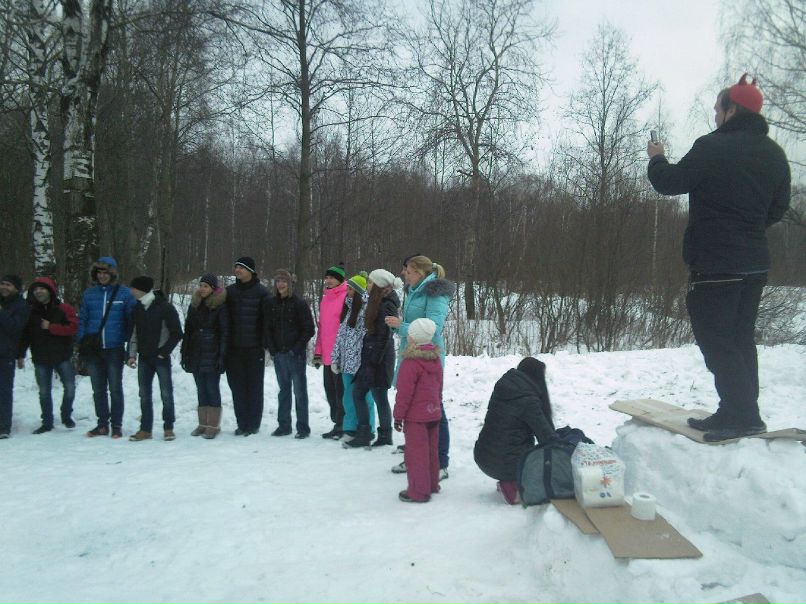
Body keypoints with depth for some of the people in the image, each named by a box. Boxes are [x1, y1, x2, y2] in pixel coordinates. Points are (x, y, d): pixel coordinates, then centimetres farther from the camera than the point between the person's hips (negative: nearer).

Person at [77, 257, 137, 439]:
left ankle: (117, 425, 12)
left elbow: (132, 319, -1)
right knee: (98, 389, 10)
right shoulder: (89, 293, 7)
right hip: (93, 349, 4)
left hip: (114, 349, -3)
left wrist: (128, 342, -8)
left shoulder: (124, 293, -2)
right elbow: (82, 319, 11)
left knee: (115, 389, 4)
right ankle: (102, 424, 19)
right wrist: (81, 341, 0)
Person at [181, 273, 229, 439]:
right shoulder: (194, 305, 10)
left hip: (212, 355, -6)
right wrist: (184, 352, 9)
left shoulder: (220, 306, -7)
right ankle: (203, 423, 16)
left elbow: (225, 333, -9)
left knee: (212, 388, -3)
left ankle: (214, 425, 4)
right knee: (201, 390, 10)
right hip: (196, 354, 6)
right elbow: (188, 330, 14)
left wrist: (221, 356, -15)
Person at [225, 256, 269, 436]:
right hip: (234, 347, 4)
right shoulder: (230, 291, 10)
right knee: (237, 387, 6)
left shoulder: (261, 292, -2)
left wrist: (264, 343, -10)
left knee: (254, 387, 3)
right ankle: (242, 424, 15)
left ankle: (253, 424, 11)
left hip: (254, 348, -4)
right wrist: (225, 344, 5)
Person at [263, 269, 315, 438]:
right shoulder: (270, 302, 6)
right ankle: (284, 425, 21)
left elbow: (309, 329, -6)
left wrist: (297, 349, -10)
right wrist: (271, 348, 1)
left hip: (296, 354, -4)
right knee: (283, 390, 13)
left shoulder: (300, 303, -6)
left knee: (300, 391, 1)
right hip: (278, 354, 4)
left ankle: (303, 427, 8)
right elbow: (267, 327, 11)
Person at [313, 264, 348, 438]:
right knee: (330, 391, 13)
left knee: (340, 391, -1)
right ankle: (337, 424, 23)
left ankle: (342, 425, 10)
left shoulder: (346, 296, -8)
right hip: (326, 356, 8)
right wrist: (318, 352, 15)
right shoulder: (324, 298, 16)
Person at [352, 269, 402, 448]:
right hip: (369, 356, 10)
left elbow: (383, 338, -20)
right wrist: (368, 360, 15)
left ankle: (385, 436, 11)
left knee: (379, 397, -1)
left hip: (378, 360, -10)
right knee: (357, 392, 14)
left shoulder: (385, 307, -17)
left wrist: (373, 362, -19)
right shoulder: (378, 303, 13)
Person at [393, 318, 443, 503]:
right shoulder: (436, 360, 7)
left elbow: (404, 392, -18)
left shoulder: (410, 363, -19)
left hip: (416, 417, -8)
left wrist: (398, 415, -10)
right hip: (434, 413, 8)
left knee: (416, 454, -1)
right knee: (431, 451, 18)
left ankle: (418, 491, 4)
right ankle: (432, 484, 29)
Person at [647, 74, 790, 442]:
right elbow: (777, 208, 18)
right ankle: (744, 414, 19)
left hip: (714, 264, -8)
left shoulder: (714, 147, -15)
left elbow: (669, 183, -8)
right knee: (741, 339, 15)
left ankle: (739, 414, -4)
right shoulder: (773, 154, 11)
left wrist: (656, 159, 11)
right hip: (755, 263, 8)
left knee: (716, 340, -3)